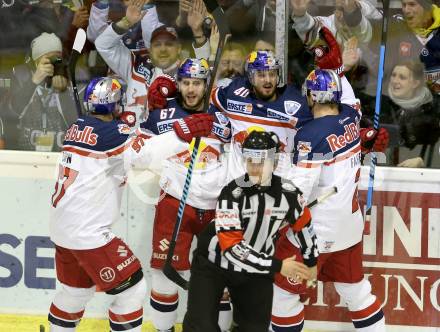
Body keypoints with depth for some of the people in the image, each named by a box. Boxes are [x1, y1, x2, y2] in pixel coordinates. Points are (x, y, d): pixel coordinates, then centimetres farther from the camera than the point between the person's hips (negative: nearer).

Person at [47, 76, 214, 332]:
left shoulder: (79, 126, 10)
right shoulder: (110, 132, -15)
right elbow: (146, 154, -29)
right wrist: (183, 133, -29)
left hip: (63, 225, 9)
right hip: (88, 231, -9)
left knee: (77, 289, 24)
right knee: (131, 289, -2)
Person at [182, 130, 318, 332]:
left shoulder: (288, 193, -14)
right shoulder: (232, 194, -26)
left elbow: (303, 224, 7)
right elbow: (232, 247, -30)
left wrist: (311, 263, 16)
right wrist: (278, 266, -30)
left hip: (255, 269, 4)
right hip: (213, 264, -4)